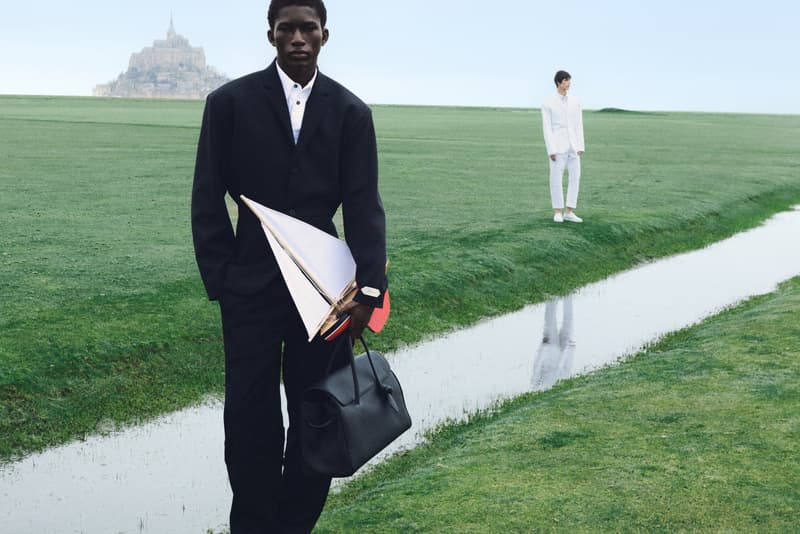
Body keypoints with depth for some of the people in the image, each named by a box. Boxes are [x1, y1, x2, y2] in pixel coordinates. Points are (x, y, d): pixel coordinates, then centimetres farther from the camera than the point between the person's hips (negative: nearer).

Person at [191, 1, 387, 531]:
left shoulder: (350, 112, 4)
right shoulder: (231, 102, 0)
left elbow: (364, 204, -3)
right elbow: (208, 198, 1)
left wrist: (369, 288, -14)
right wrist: (220, 279, -5)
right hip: (252, 285, -1)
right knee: (251, 418, 4)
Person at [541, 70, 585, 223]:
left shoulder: (575, 102, 10)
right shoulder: (547, 104, -4)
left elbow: (578, 125, 9)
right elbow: (547, 129, -7)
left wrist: (581, 147, 1)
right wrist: (551, 150, -14)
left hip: (573, 146, 4)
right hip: (558, 147, -4)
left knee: (575, 178, 0)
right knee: (556, 179, -3)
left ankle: (569, 212, 6)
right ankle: (557, 212, 7)